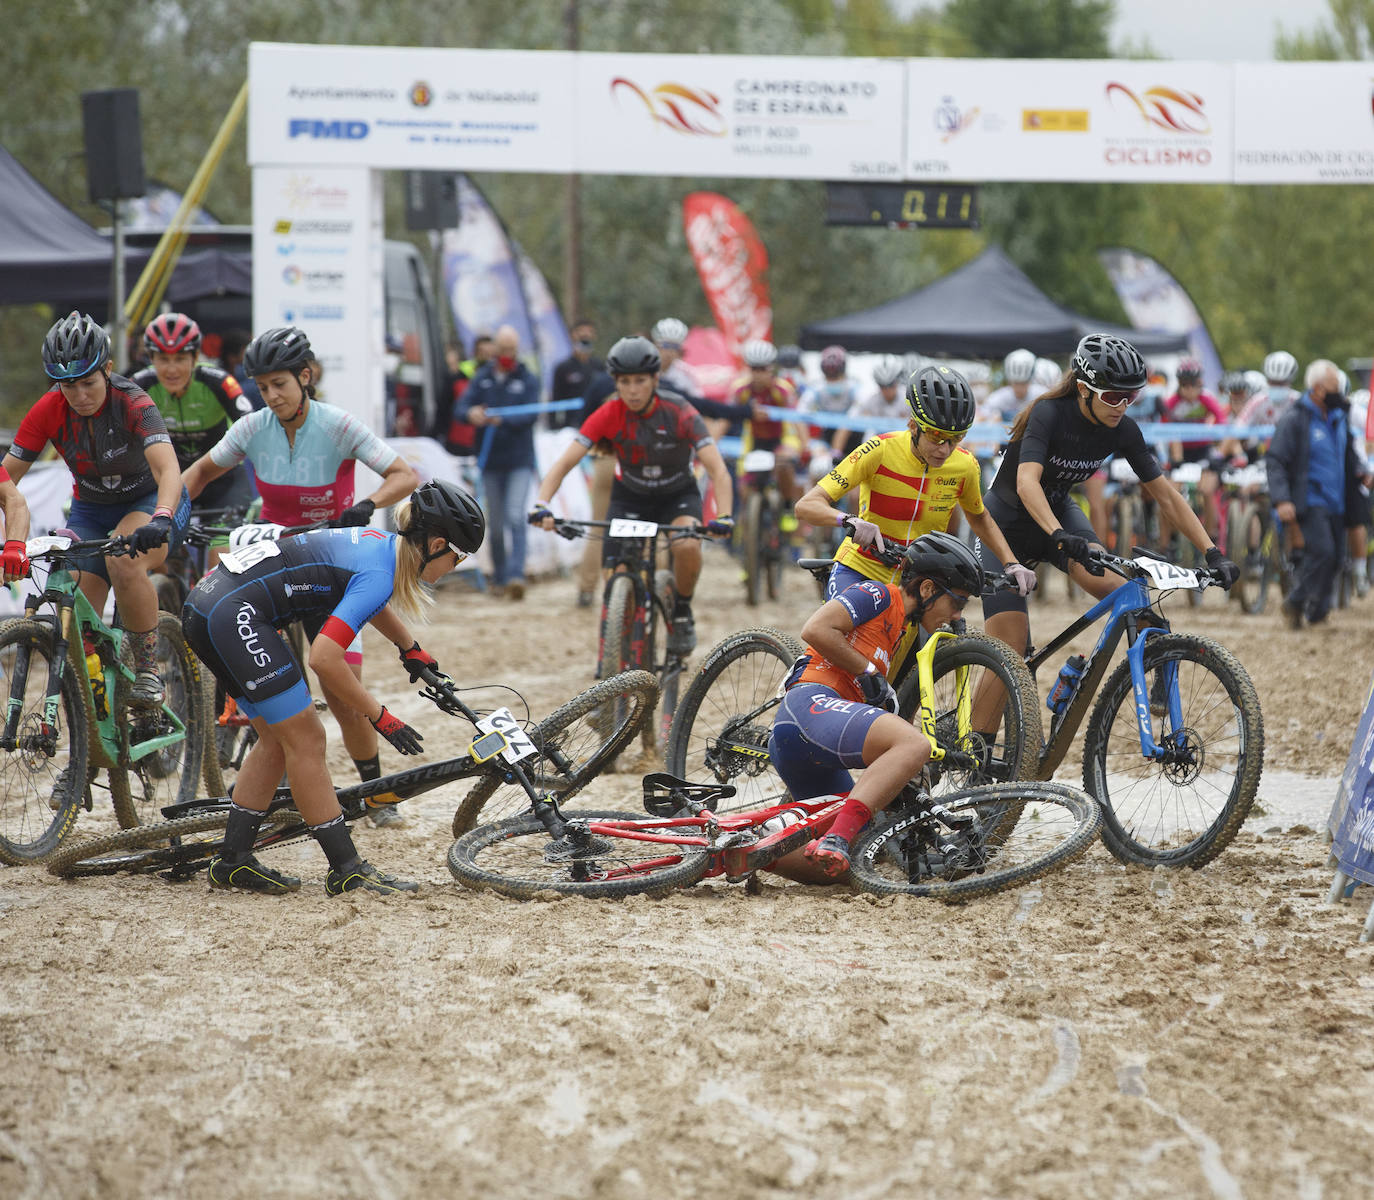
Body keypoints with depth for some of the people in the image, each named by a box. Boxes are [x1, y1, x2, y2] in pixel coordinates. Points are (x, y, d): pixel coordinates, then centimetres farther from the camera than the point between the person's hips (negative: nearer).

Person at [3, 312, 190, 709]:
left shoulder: (132, 403, -28)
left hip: (151, 501, -4)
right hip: (91, 511, 4)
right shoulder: (48, 411, -17)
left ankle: (148, 669, -19)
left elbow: (169, 470, -40)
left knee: (123, 560, -37)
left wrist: (160, 521, -59)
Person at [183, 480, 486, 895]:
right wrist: (380, 716, -12)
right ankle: (348, 871, 0)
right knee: (305, 739, -4)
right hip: (234, 616, -10)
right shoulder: (378, 575, -14)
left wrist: (411, 650, 54)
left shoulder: (379, 544, 15)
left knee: (278, 738, 16)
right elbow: (324, 659, -21)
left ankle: (232, 860, 19)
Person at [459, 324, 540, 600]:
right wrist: (471, 413, -27)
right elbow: (463, 404, -2)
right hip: (490, 460, 3)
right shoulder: (482, 378, 8)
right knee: (496, 523, 7)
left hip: (519, 461, -3)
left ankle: (515, 575, -23)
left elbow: (531, 414, -12)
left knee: (515, 518, -16)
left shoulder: (528, 379, 1)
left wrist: (503, 420, -31)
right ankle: (500, 578, 18)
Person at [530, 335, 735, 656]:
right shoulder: (608, 415, -22)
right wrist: (541, 506, -41)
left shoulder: (680, 414, -26)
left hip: (678, 494, -2)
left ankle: (682, 613, -5)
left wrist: (723, 517, -48)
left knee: (687, 546, -32)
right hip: (630, 495, 2)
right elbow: (564, 463, -24)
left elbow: (717, 469, -32)